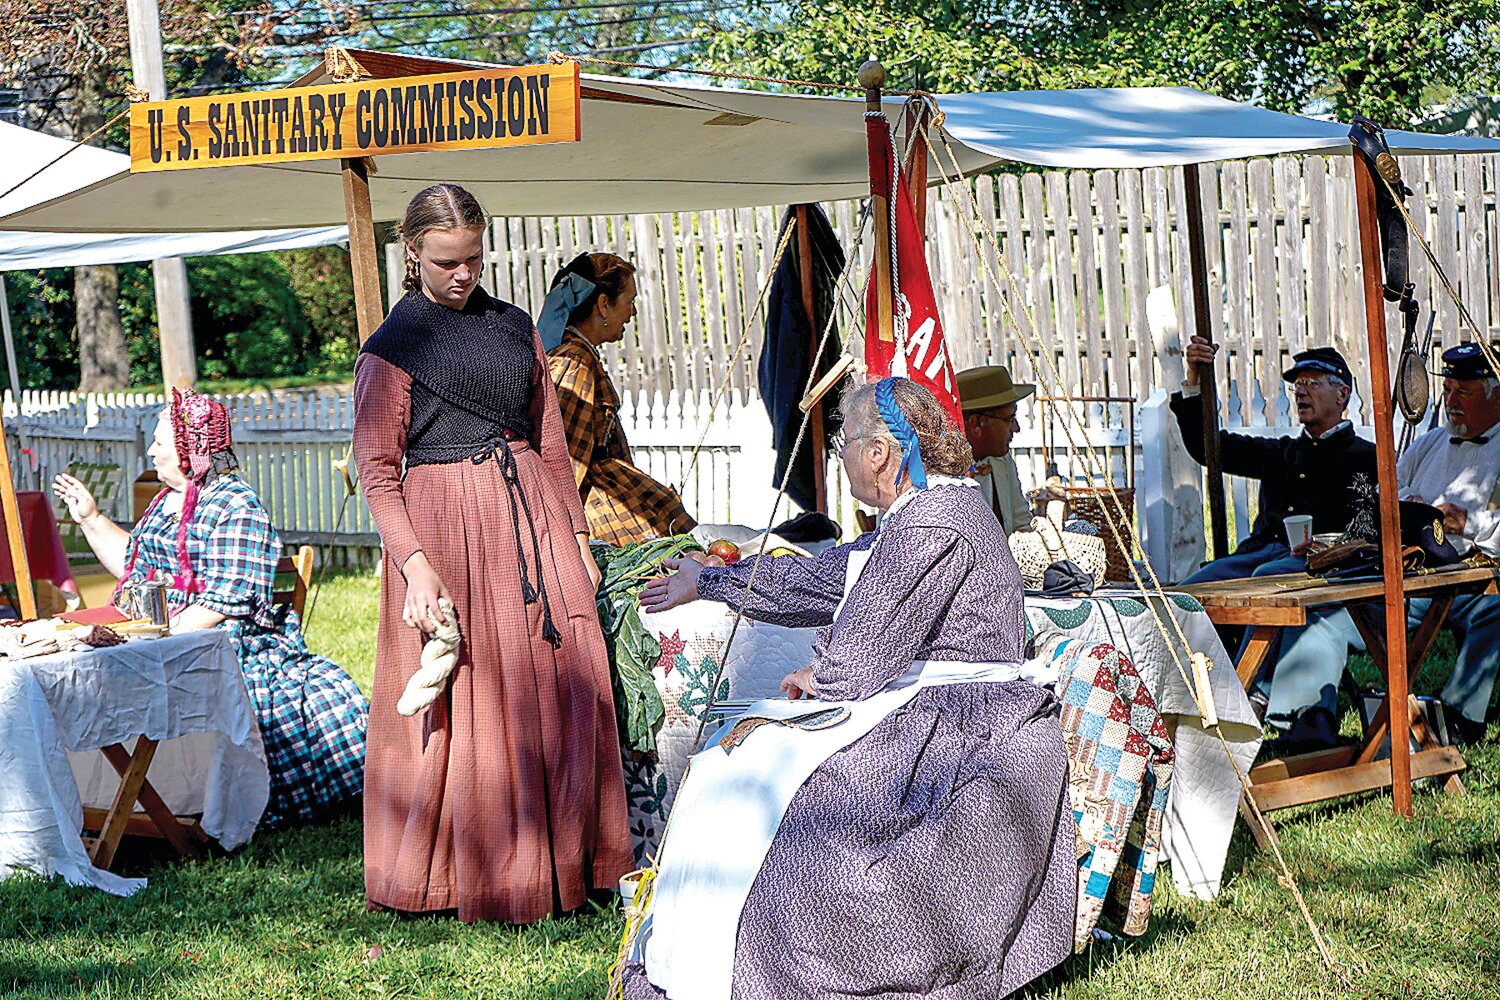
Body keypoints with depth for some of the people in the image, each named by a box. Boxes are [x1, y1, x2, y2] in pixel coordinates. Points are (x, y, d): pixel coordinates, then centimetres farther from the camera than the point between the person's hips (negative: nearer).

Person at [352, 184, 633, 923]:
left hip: (530, 516, 5)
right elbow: (376, 468, -6)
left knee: (563, 689, 2)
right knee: (463, 707, -3)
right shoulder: (392, 348, -1)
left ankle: (559, 868, 14)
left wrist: (576, 538, 13)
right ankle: (468, 877, 10)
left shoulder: (516, 328, 13)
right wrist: (416, 566, -17)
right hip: (446, 527, -5)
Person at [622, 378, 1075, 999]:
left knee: (764, 784, -14)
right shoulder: (917, 517, 16)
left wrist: (816, 679, 4)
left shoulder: (934, 525, -17)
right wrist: (707, 583, 35)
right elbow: (820, 579, 27)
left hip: (951, 731, -10)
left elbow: (859, 659, -18)